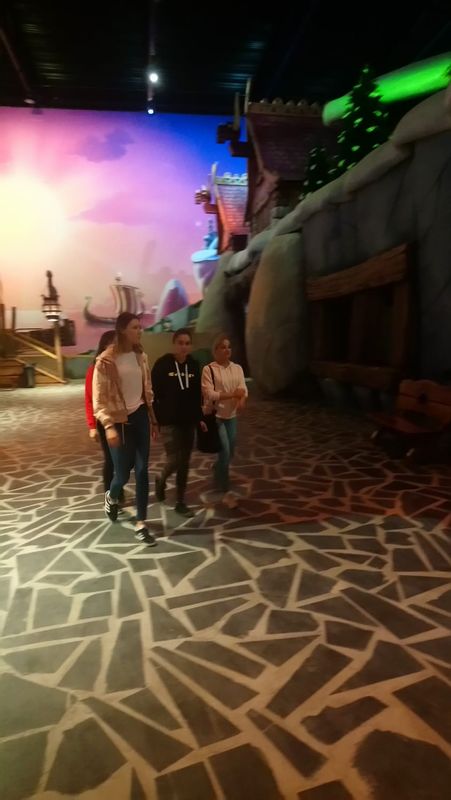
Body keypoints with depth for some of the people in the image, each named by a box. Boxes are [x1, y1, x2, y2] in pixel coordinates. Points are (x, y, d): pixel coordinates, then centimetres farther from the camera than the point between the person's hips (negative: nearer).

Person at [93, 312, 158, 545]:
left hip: (140, 416, 5)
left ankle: (141, 524, 12)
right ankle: (111, 497, 39)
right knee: (123, 474, 2)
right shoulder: (106, 360, -13)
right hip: (119, 420, -5)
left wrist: (153, 419, 13)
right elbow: (98, 398, -13)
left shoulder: (141, 357, 5)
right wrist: (109, 426, -20)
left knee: (142, 471, 2)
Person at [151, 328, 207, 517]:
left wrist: (200, 418, 9)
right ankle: (161, 480, 23)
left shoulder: (193, 365, 5)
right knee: (174, 460, -11)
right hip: (169, 421, -5)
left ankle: (181, 502, 18)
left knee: (185, 463, 7)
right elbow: (153, 393, -9)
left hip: (188, 421, 5)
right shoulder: (162, 364, -9)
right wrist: (154, 418, -12)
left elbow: (197, 394, 12)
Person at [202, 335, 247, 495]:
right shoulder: (208, 369, -10)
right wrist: (233, 394, -22)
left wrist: (241, 400, -27)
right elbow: (209, 394, -18)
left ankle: (217, 470, 45)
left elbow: (243, 389, -5)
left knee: (230, 451, 14)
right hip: (215, 416, -5)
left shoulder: (237, 368, 5)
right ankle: (223, 485, 10)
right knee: (225, 451, -8)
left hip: (231, 416, 6)